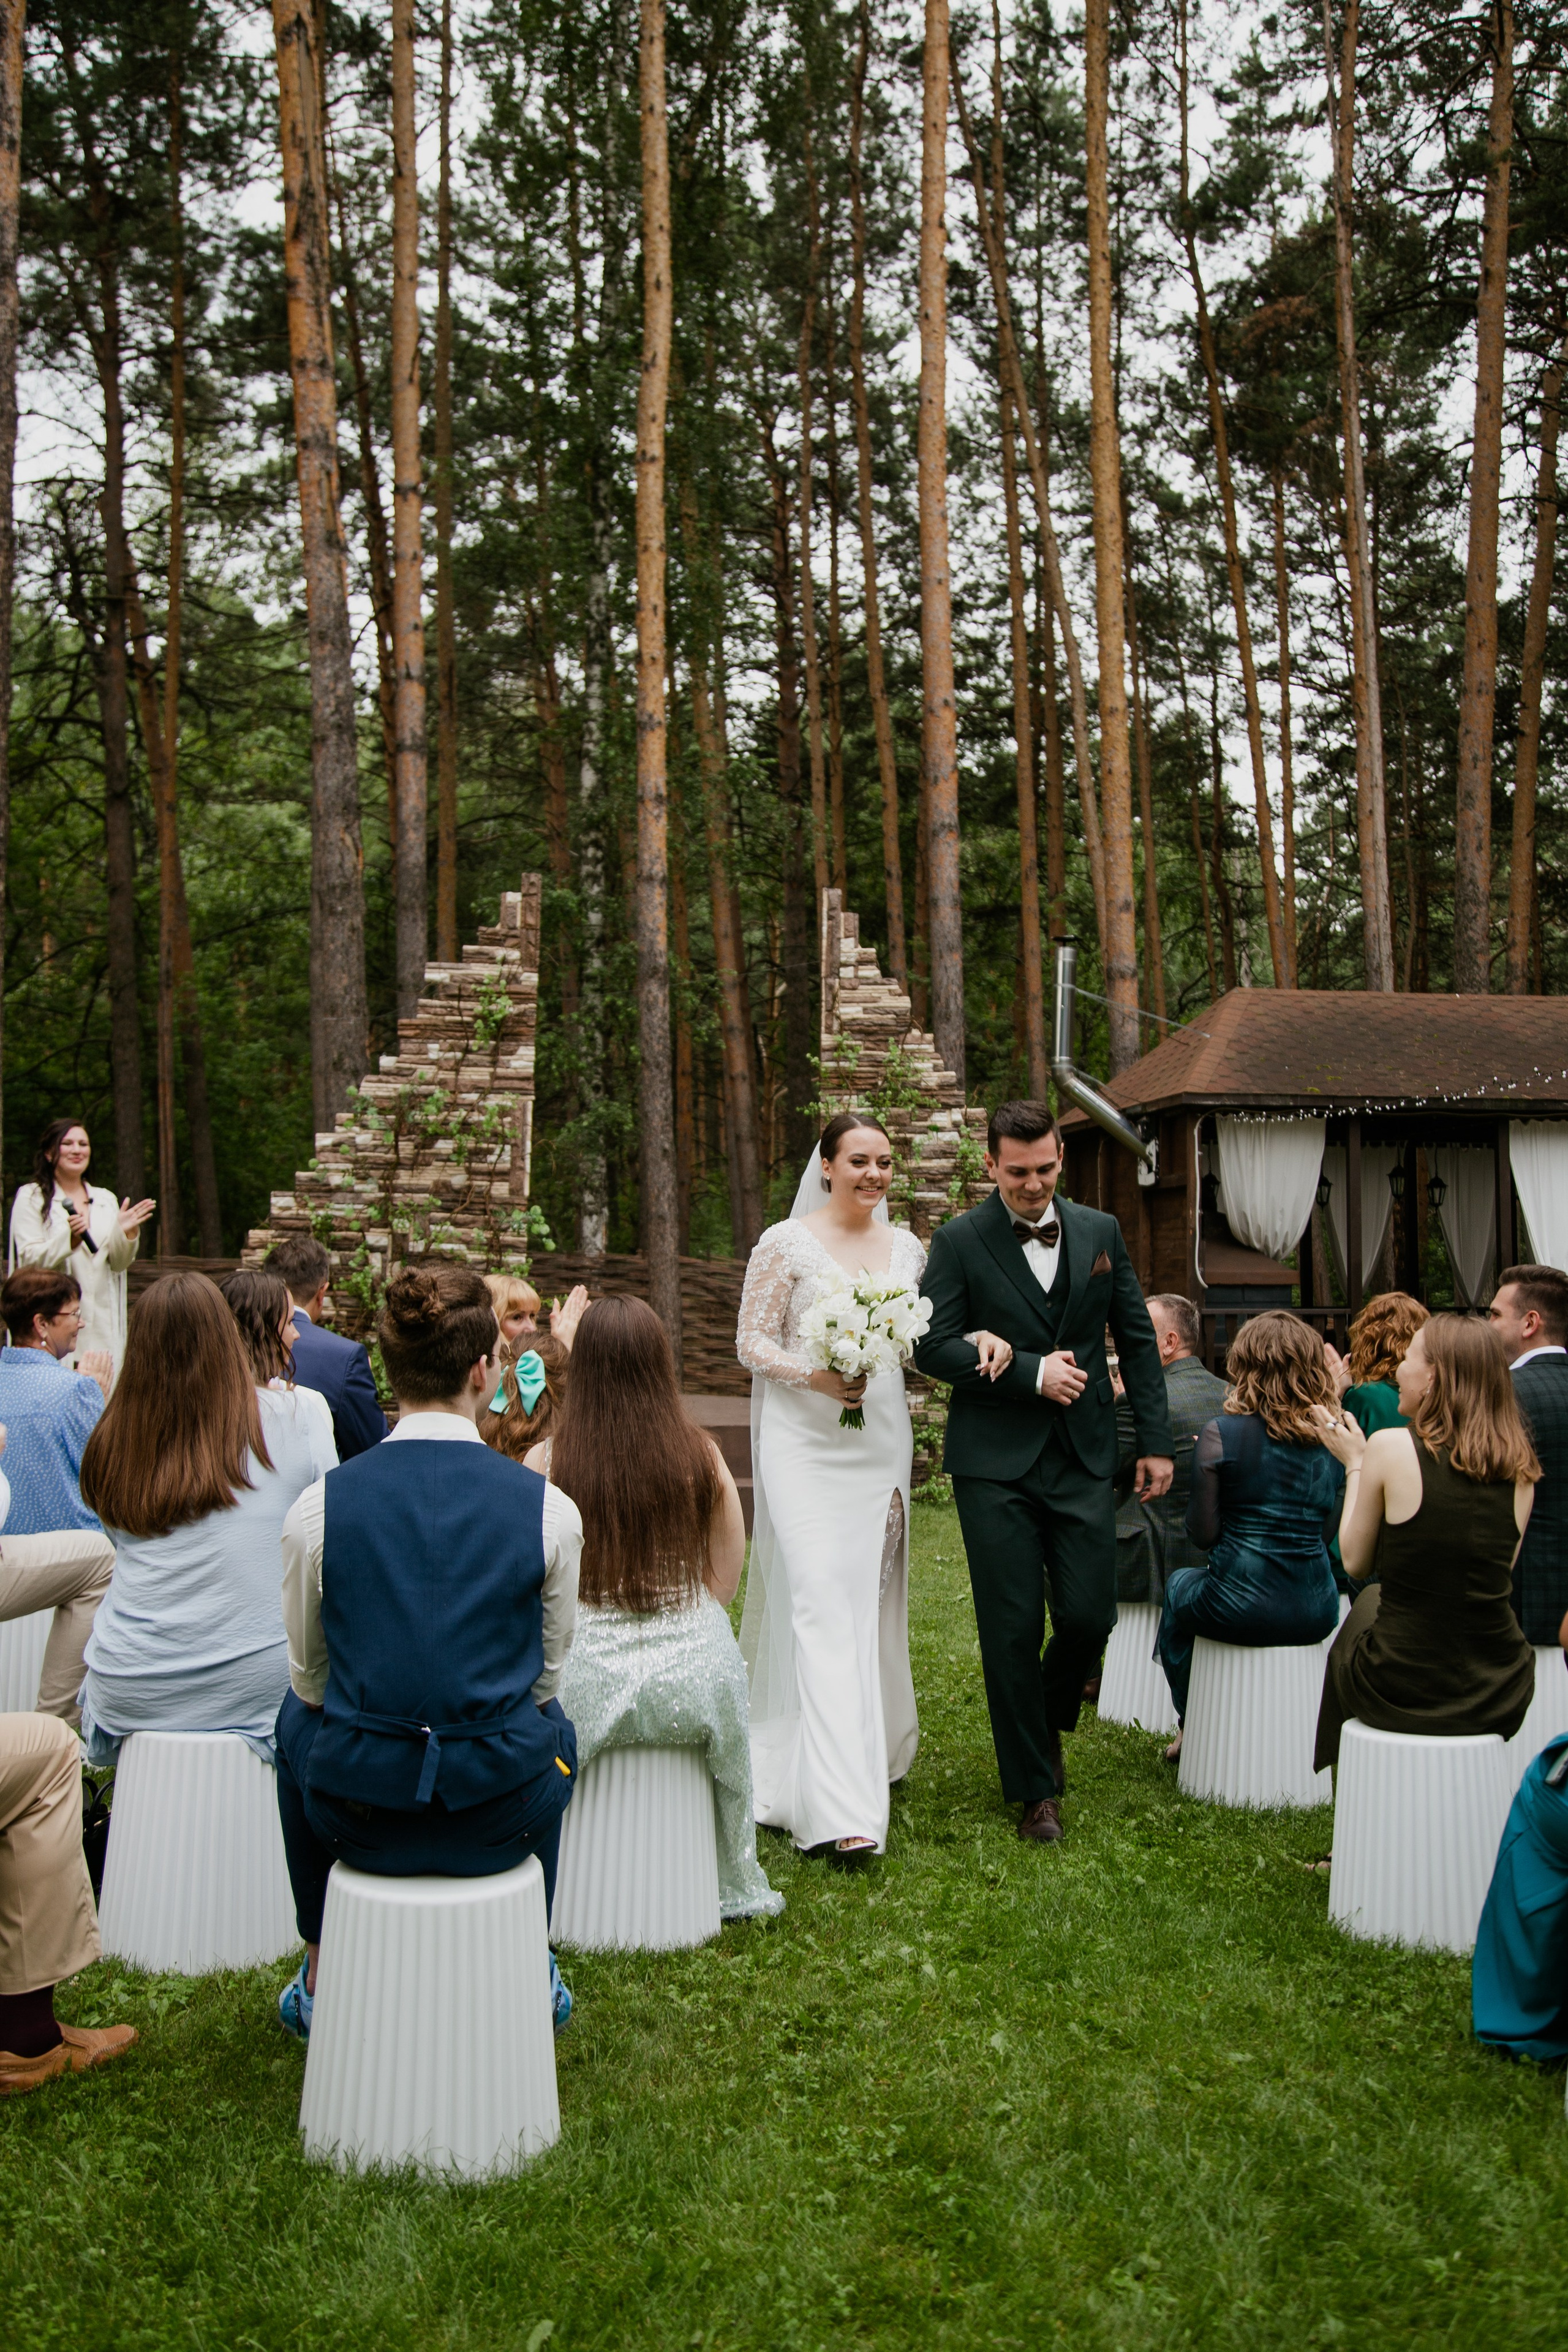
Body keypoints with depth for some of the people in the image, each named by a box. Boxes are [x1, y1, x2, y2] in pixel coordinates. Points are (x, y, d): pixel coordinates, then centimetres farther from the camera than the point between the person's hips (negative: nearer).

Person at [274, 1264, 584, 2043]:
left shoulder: (316, 1509, -11)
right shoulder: (550, 1510, -11)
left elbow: (311, 1676, 4)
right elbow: (548, 1674, 3)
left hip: (355, 1812, 0)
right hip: (506, 1814, 0)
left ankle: (322, 1979, 44)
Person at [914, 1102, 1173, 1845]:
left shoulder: (1100, 1232, 8)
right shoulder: (958, 1242, -3)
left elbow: (1138, 1338, 11)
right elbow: (934, 1345, -9)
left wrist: (1156, 1441, 7)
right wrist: (1031, 1373, -15)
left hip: (1083, 1457, 3)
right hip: (996, 1464, -3)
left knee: (1090, 1617, 0)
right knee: (1013, 1629, 1)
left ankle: (1049, 1720, 34)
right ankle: (1035, 1789, 18)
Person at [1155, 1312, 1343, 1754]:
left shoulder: (1222, 1432, -12)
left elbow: (1202, 1533, -8)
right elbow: (1327, 1531, 13)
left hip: (1243, 1607, -4)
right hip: (1317, 1613, 5)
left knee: (1179, 1589, 30)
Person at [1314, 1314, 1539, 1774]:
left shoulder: (1391, 1447, -14)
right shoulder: (1520, 1467, -2)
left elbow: (1355, 1561, -3)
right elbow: (1496, 1576, 9)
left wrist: (1354, 1462, 9)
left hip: (1401, 1695, -3)